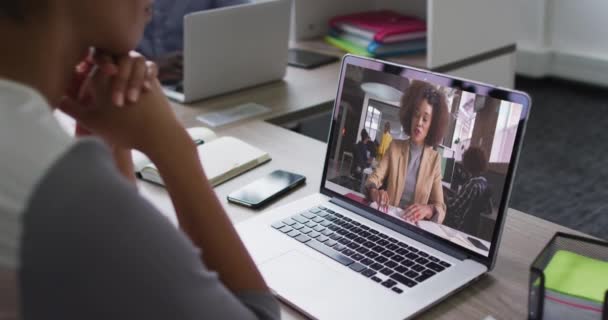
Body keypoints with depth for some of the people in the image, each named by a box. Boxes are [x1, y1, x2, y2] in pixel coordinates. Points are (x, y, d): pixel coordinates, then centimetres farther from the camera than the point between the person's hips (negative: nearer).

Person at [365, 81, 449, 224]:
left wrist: (428, 210, -21)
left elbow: (440, 209, 1)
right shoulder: (395, 147, 9)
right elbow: (374, 178, -3)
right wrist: (374, 192, -26)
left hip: (414, 226, 0)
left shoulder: (435, 159, 6)